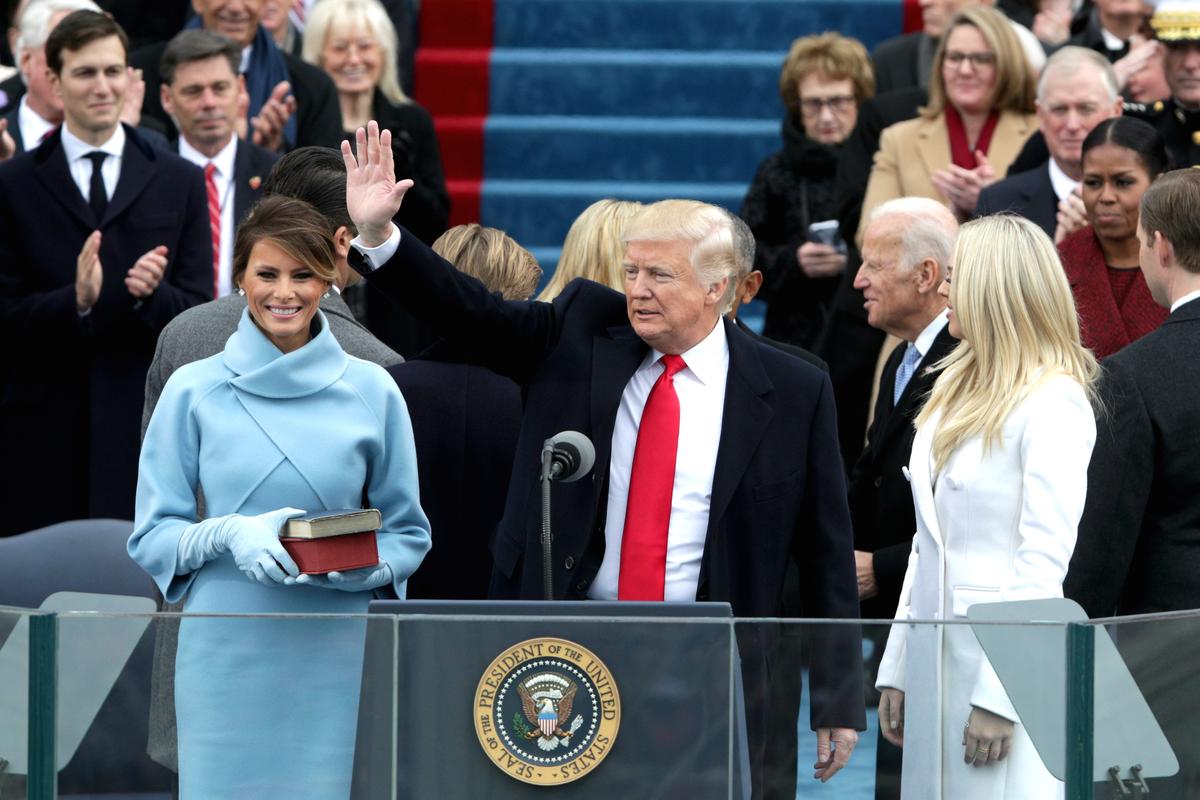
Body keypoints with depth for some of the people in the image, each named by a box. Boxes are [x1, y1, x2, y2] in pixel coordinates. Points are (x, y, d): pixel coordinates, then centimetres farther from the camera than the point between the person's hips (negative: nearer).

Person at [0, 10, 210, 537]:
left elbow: (199, 311, 5)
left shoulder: (179, 183, 8)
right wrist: (75, 300, -20)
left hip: (146, 427, 1)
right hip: (47, 427, -1)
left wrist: (153, 294, -17)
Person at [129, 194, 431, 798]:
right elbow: (152, 537, 5)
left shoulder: (371, 391, 5)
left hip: (335, 656, 1)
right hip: (226, 653, -1)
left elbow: (408, 535, 10)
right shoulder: (194, 390, 3)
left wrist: (356, 564, -11)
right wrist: (230, 534, -14)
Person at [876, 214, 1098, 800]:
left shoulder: (1054, 402, -10)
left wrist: (1000, 696, -19)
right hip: (932, 656, 8)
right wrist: (896, 670, 13)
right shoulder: (957, 389, 15)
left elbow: (1043, 559, -15)